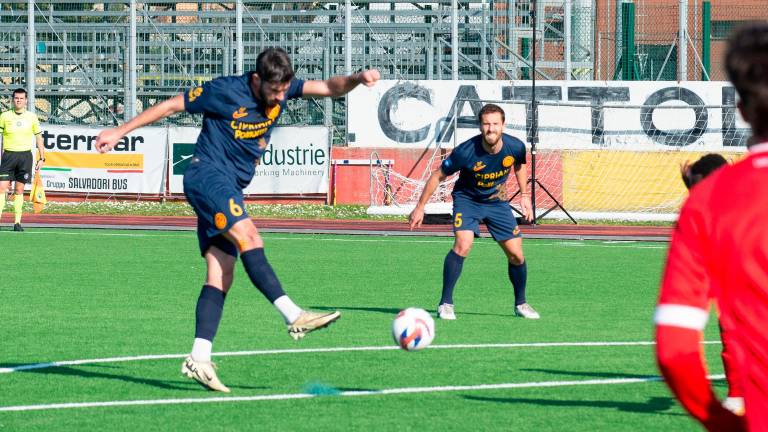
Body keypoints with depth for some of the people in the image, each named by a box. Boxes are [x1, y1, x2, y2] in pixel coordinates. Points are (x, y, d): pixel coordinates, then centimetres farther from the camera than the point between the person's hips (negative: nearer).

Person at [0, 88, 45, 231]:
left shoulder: (32, 117, 6)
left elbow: (38, 138, 12)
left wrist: (41, 158, 7)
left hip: (25, 154, 1)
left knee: (19, 190, 3)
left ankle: (17, 222, 5)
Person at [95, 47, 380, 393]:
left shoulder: (283, 90, 5)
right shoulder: (226, 92, -11)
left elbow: (330, 88, -3)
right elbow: (171, 106, -2)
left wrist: (357, 78, -25)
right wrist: (119, 132, 2)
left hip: (230, 189, 7)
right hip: (207, 174, -7)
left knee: (221, 276, -3)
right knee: (249, 239, -25)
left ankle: (199, 358, -10)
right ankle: (294, 317, -35)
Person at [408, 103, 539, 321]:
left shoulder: (515, 147, -19)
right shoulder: (466, 151, -29)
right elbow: (438, 176, -15)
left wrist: (524, 195, 8)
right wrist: (420, 208, -10)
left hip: (497, 201, 4)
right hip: (467, 199, -4)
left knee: (516, 254, 0)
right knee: (463, 243, -28)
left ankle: (521, 303, 25)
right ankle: (446, 303, -18)